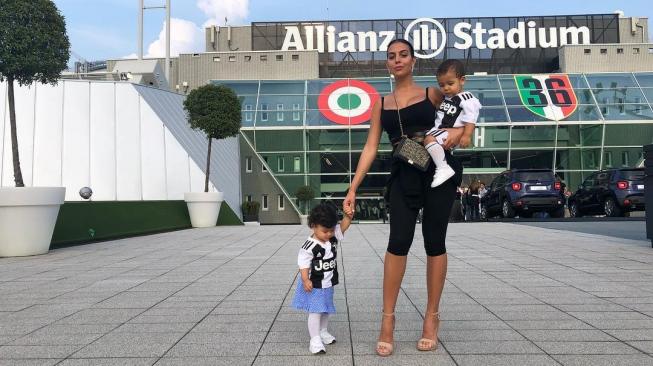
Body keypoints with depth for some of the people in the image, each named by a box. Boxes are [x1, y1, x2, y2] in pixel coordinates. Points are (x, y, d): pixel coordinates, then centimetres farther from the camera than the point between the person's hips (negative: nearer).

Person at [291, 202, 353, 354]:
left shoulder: (334, 236, -5)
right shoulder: (309, 246, -23)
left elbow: (344, 224, -11)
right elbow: (304, 264, -20)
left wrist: (349, 213, -30)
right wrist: (305, 280, -29)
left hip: (328, 284, 7)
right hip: (314, 285, -7)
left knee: (326, 310, 20)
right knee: (315, 311, -4)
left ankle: (323, 332, 38)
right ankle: (315, 339, 4)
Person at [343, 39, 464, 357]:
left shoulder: (432, 94, 9)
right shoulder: (381, 104, 13)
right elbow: (370, 148, 8)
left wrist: (457, 131, -13)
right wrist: (353, 189, 1)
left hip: (438, 171, -1)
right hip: (403, 175, 1)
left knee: (434, 242, 2)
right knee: (399, 241, -13)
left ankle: (431, 317, 14)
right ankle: (387, 319, -3)